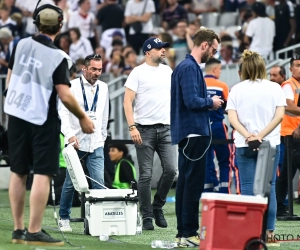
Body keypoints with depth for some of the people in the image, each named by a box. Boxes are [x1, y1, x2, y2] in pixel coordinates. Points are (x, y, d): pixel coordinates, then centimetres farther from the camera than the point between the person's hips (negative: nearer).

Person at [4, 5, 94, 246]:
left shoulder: (22, 45, 1)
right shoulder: (58, 57, -14)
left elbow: (9, 79, 10)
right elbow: (65, 95, -18)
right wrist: (83, 118, -5)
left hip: (16, 115, 6)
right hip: (43, 120, -5)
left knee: (18, 172, 11)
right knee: (42, 174, -3)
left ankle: (18, 229, 14)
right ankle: (34, 232, -8)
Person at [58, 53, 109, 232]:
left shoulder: (103, 88, 10)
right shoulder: (72, 86, -5)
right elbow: (64, 112, -12)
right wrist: (70, 134, -24)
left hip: (96, 145, 3)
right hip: (76, 143, -3)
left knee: (99, 182, -8)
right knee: (70, 183, 5)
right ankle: (64, 218, 19)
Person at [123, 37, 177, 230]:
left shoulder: (168, 71, 13)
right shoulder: (138, 72, -3)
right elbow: (128, 101, -7)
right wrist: (132, 127, -17)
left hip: (166, 128, 4)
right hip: (145, 129, -4)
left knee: (171, 169, -6)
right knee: (146, 175, -2)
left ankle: (157, 207, 13)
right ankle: (147, 216, 6)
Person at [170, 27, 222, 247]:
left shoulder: (186, 66, 17)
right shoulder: (190, 68, -15)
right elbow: (192, 101, -23)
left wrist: (208, 102, 11)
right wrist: (211, 102, -7)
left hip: (188, 133, 11)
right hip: (194, 132, -11)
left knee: (186, 183, 11)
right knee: (194, 184, -8)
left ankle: (183, 233, 15)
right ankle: (189, 233, -7)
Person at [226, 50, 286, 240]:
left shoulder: (236, 90, 2)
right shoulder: (275, 88, 1)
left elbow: (232, 118, -7)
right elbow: (279, 116, -8)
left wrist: (248, 136, -16)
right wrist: (261, 136, -12)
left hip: (244, 145, 0)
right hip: (270, 143, 0)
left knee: (248, 188, 4)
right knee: (269, 187, 6)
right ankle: (269, 230, 4)